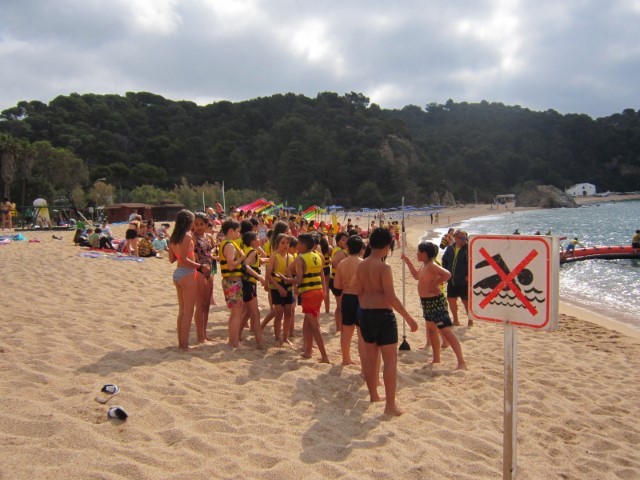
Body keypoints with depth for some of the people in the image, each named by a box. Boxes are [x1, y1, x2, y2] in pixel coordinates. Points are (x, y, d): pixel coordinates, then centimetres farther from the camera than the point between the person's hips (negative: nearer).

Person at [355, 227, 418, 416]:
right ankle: (390, 405, 1)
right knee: (390, 359, 0)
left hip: (365, 313, 8)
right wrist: (409, 318, -13)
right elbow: (391, 298, -19)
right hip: (382, 314, -8)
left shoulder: (361, 266, 6)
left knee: (370, 356, 19)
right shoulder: (384, 267, -16)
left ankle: (373, 395, 33)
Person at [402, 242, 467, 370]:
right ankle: (436, 360, 32)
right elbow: (416, 276, 29)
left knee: (446, 331, -12)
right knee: (431, 330, 19)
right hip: (427, 302, 11)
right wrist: (407, 261, 25)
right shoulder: (424, 266, 11)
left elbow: (447, 274, -33)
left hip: (435, 302, -11)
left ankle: (461, 362, -12)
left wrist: (435, 284, -23)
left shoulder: (432, 265, -19)